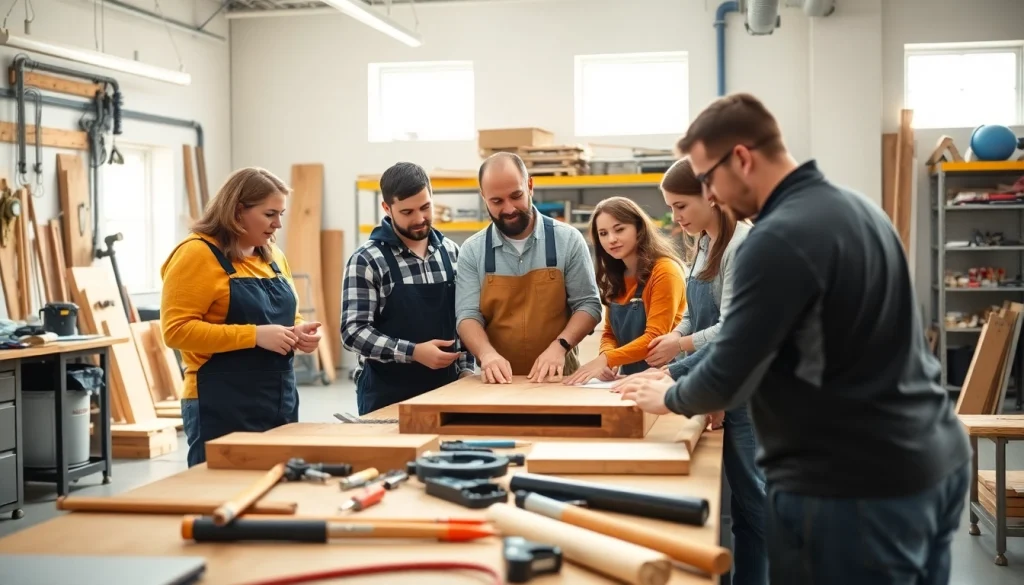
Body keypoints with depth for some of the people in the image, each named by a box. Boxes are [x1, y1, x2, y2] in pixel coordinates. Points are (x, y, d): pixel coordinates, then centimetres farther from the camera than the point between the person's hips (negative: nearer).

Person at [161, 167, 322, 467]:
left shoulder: (272, 256, 14)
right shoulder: (197, 254, -9)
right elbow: (176, 330, -16)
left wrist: (299, 332, 1)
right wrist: (254, 336, -22)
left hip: (280, 402, 7)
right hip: (223, 409, -7)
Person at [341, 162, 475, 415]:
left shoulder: (450, 252, 7)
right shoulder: (366, 261, -10)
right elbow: (353, 331, -14)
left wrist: (466, 368, 4)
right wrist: (413, 352, -22)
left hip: (445, 388, 5)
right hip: (387, 396, -5)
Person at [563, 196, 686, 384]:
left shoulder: (664, 271, -11)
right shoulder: (615, 277, 12)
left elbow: (655, 338, -16)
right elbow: (610, 334, 12)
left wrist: (606, 359, -23)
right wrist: (605, 361, -8)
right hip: (630, 379, 6)